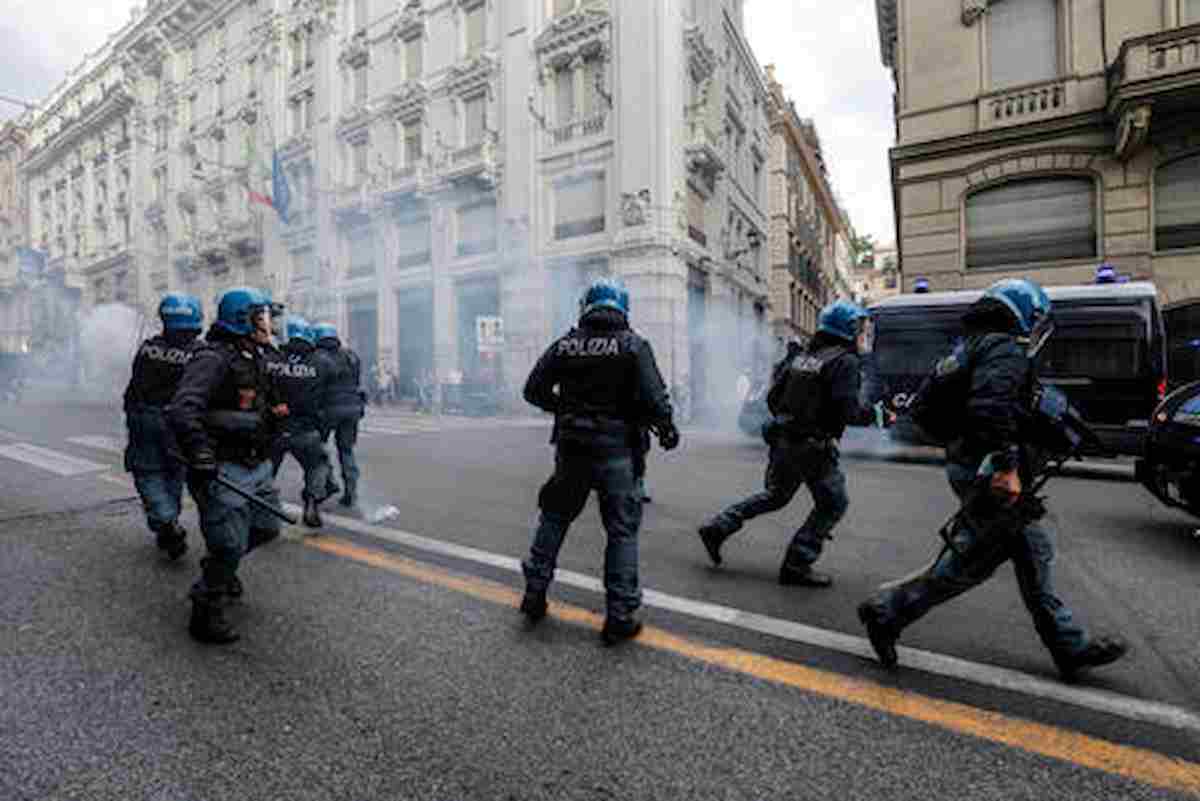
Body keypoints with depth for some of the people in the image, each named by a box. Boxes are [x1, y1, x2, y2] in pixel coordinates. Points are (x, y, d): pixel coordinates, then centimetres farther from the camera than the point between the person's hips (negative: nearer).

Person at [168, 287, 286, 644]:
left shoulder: (255, 358, 12)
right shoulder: (213, 358, -18)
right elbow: (181, 411, -29)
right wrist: (202, 459, -30)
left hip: (256, 466, 9)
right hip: (224, 469, -9)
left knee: (266, 527, 20)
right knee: (230, 545, -2)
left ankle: (220, 565, 46)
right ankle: (206, 615, 19)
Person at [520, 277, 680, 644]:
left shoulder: (564, 343, 3)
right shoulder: (633, 345, -6)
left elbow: (533, 390, 4)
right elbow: (653, 397, -15)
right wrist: (666, 428, 2)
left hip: (570, 446, 4)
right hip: (614, 447, -3)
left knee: (554, 518, 21)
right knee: (622, 530, 8)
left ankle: (535, 594, 30)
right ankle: (619, 617, 13)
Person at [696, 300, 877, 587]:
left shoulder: (801, 356, 11)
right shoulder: (844, 361, -10)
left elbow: (772, 397, 10)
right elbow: (848, 411, -18)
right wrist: (875, 414, -1)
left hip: (782, 441, 8)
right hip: (813, 447, -7)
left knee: (774, 495, 23)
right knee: (833, 503, 10)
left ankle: (717, 528, 21)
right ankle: (796, 566, 10)